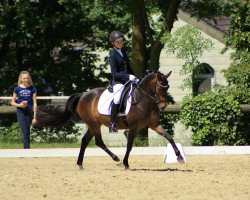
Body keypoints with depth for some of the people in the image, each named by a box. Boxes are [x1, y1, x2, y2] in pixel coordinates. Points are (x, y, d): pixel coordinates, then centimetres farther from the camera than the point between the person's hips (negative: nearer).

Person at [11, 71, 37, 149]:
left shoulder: (32, 89, 2)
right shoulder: (17, 89, 2)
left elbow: (35, 103, 2)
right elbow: (12, 102, 7)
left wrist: (34, 116, -3)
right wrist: (19, 105, -14)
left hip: (29, 111, 1)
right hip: (20, 111, -1)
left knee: (27, 131, 5)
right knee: (24, 131, -12)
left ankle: (26, 147, 14)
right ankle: (27, 148, -16)